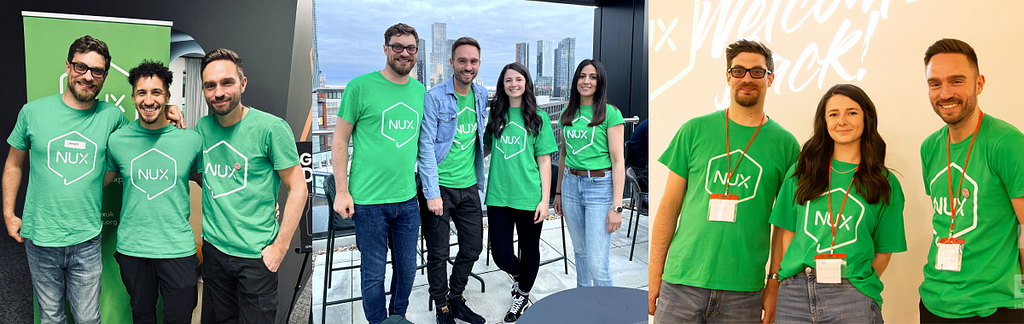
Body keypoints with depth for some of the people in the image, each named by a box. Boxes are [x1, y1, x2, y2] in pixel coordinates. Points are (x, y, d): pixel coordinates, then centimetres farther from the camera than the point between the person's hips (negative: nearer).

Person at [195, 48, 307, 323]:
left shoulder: (271, 127, -14)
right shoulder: (203, 126, 2)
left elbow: (298, 189, -12)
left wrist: (280, 246, -13)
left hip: (256, 254, -5)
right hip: (213, 248, 5)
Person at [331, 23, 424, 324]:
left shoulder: (420, 91, 7)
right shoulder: (360, 86, -8)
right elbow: (340, 140, -5)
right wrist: (342, 191, -8)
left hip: (408, 198, 5)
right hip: (369, 199, -5)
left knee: (407, 269, 15)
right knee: (374, 273, 6)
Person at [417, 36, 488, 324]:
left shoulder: (481, 96, 6)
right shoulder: (434, 98, -11)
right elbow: (426, 147, -13)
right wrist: (432, 193, -17)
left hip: (469, 186, 6)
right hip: (440, 186, -5)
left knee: (473, 247, 12)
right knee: (438, 253, 4)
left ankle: (456, 299, 33)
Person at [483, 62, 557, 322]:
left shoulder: (538, 118, 0)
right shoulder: (495, 115, 8)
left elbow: (544, 160, -1)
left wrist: (545, 199, -6)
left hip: (528, 196, -2)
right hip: (498, 195, 2)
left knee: (529, 249, 11)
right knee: (500, 252, 0)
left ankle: (523, 296, 35)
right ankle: (517, 276, 35)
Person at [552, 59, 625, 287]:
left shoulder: (610, 113, -7)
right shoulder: (568, 113, 10)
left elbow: (618, 161, -10)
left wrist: (617, 206, -15)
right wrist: (558, 191, 19)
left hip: (600, 186, -5)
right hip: (571, 184, 6)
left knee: (597, 262, -9)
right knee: (580, 249, 17)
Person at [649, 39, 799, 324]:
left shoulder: (785, 143, 4)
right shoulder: (695, 131, 4)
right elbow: (669, 207, 4)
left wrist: (775, 284, 0)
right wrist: (654, 276, 1)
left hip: (744, 292, 0)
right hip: (681, 283, 0)